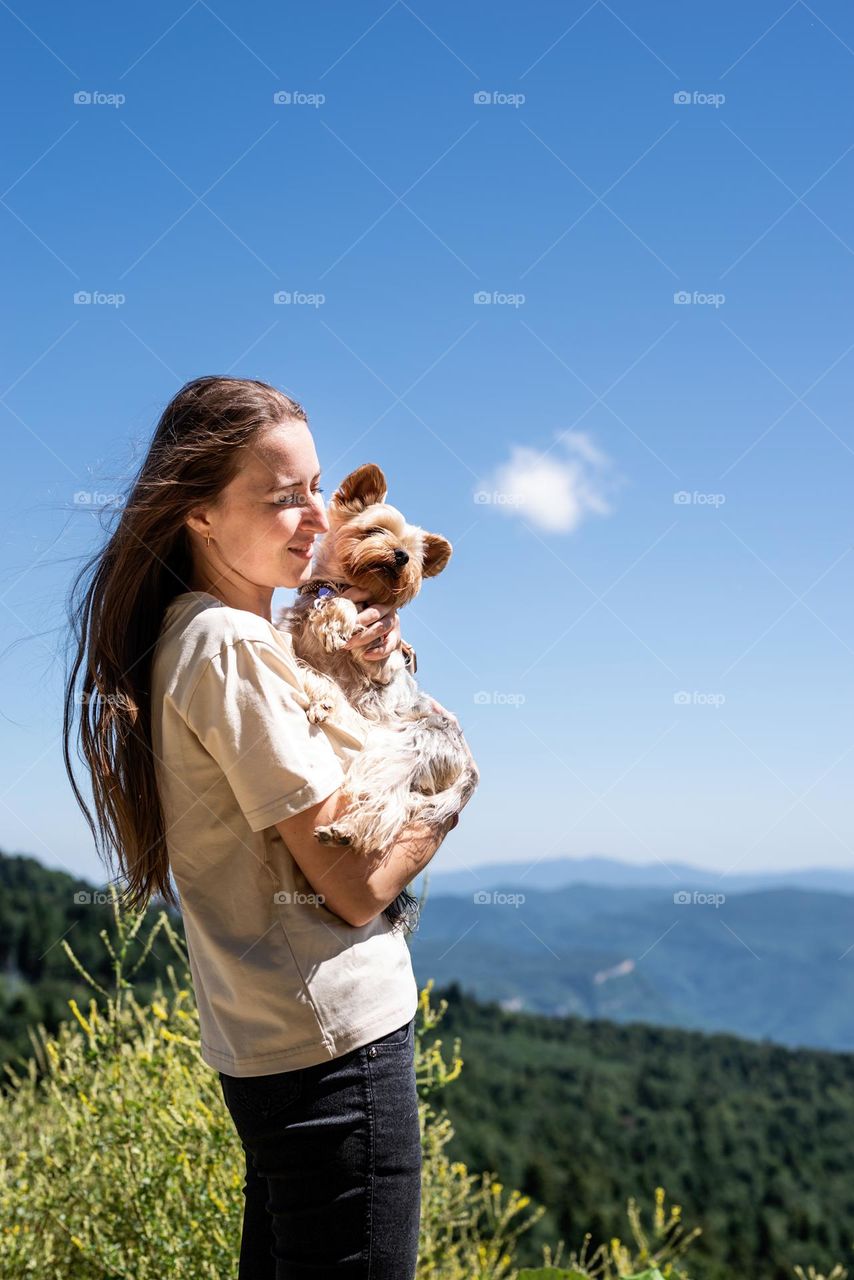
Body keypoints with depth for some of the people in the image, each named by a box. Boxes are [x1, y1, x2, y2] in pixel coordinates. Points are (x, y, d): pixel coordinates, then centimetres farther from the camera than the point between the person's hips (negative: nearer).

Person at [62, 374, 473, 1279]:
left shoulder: (190, 634, 10)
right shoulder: (233, 647, -18)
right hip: (336, 1035, -10)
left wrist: (367, 661, 1)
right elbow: (356, 886, -19)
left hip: (262, 1041, 10)